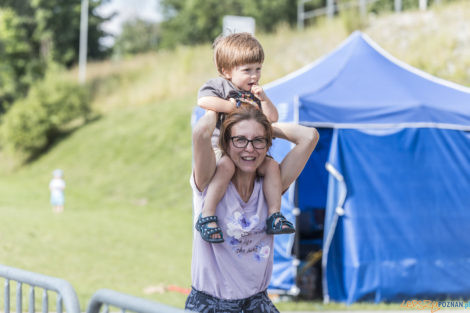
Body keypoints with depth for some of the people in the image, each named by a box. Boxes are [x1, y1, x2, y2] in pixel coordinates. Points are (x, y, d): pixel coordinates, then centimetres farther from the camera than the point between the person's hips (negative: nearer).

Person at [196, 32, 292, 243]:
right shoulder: (218, 85, -3)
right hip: (218, 147, -6)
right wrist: (235, 105, -16)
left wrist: (263, 99, -7)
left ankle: (274, 215, -10)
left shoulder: (255, 92, 16)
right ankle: (206, 216, -34)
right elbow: (203, 101, -25)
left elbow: (272, 118, 11)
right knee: (226, 166, -36)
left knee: (271, 165, -14)